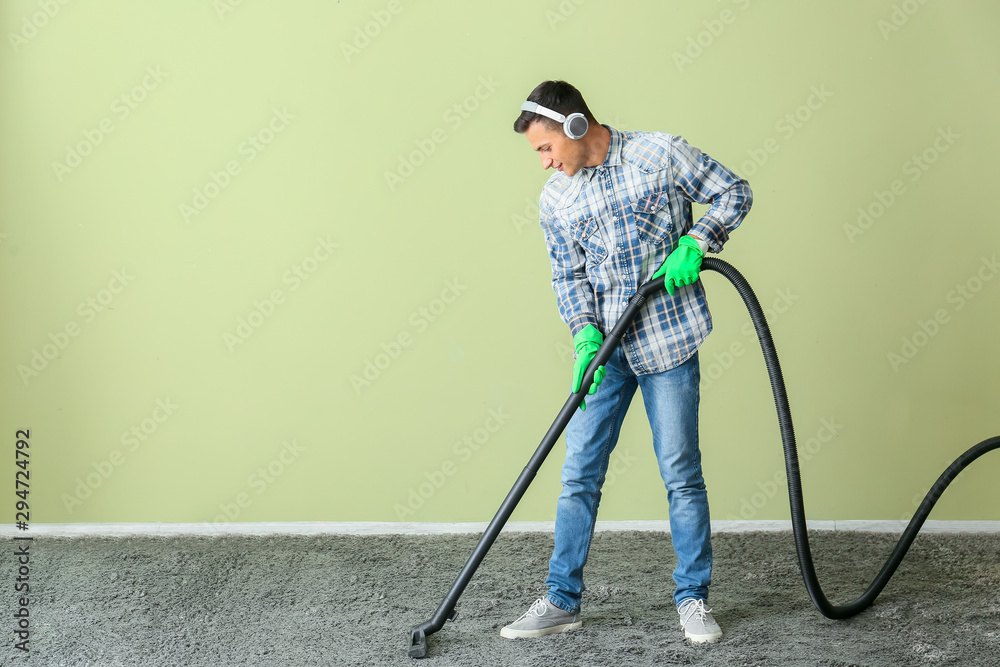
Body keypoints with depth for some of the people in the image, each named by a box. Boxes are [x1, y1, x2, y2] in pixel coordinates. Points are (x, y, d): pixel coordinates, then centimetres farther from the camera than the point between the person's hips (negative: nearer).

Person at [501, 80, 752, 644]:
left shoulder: (660, 154, -5)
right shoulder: (555, 200, 6)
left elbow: (735, 193, 1)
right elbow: (568, 275, 9)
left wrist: (695, 242, -15)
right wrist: (584, 333, -9)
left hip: (668, 340, -3)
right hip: (605, 345, 4)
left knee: (682, 472, 2)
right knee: (580, 473, 4)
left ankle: (694, 598, 17)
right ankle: (563, 600, 15)